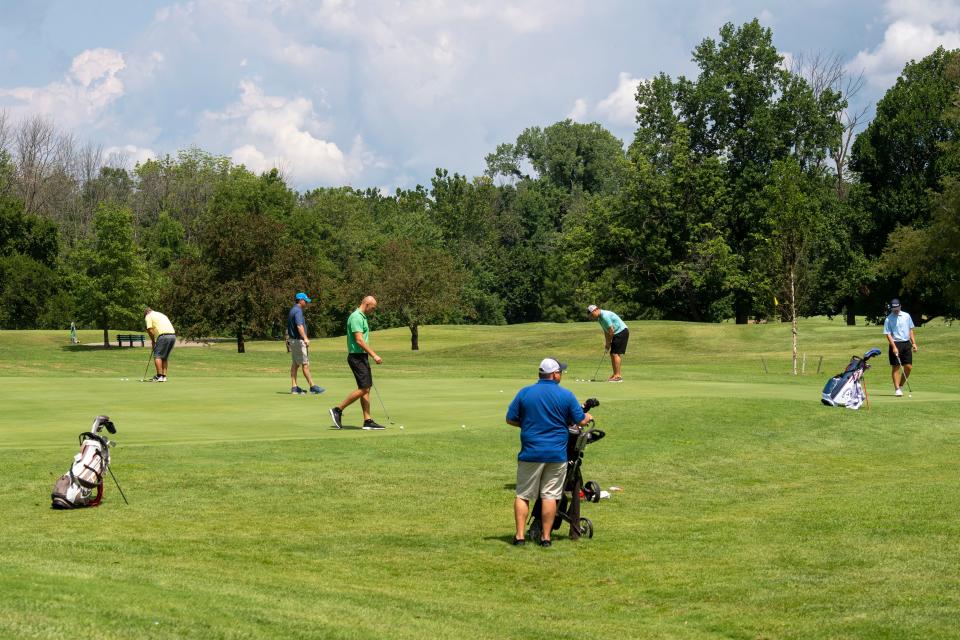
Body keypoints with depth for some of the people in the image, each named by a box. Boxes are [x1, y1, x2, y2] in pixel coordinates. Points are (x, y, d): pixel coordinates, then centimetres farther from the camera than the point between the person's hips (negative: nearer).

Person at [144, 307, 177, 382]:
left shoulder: (148, 316, 9)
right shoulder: (161, 314, 32)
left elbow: (150, 330, -2)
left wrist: (153, 341, 12)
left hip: (164, 336, -7)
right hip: (173, 335, 7)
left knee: (157, 356, 0)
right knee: (164, 357, 16)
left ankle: (159, 376, -6)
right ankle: (164, 376, 14)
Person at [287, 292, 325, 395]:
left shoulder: (292, 310, 16)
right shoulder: (298, 311, -15)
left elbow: (289, 327, 25)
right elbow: (299, 326, -30)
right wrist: (305, 338, -40)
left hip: (293, 340, 10)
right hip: (298, 340, -10)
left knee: (295, 364, 9)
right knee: (305, 364, -7)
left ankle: (294, 387, 9)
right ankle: (312, 386, -5)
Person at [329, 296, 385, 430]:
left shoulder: (361, 317, 16)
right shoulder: (356, 317, -16)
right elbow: (359, 340, -23)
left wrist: (371, 355, 24)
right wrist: (374, 355, -25)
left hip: (362, 357, 10)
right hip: (357, 357, -10)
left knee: (366, 389, 7)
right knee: (363, 388, -12)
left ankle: (368, 421, 6)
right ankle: (337, 410, -4)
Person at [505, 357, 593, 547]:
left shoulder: (524, 393, -2)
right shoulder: (566, 395, -4)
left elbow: (510, 419, 3)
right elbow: (580, 421, 1)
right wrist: (588, 417, 24)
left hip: (530, 453, 0)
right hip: (557, 453, 0)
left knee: (523, 495, 8)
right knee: (550, 496, 5)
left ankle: (520, 535, 2)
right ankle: (546, 537, 5)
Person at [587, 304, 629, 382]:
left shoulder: (605, 316, -20)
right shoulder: (600, 317, 12)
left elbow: (611, 331, -20)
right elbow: (606, 331, 16)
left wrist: (608, 343, -9)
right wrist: (606, 344, 7)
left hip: (622, 332, -10)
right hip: (617, 334, 10)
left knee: (615, 354, -14)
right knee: (612, 354, 9)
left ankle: (618, 376, -15)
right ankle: (615, 375, 11)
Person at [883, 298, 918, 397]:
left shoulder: (906, 316, 6)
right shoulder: (888, 319, -5)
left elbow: (910, 330, 13)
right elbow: (888, 334, -9)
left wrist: (914, 343, 7)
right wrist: (894, 347, -19)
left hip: (906, 344, 4)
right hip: (895, 344, -4)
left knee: (908, 366, 1)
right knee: (896, 368, -1)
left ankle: (900, 386, 17)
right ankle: (897, 389, 4)